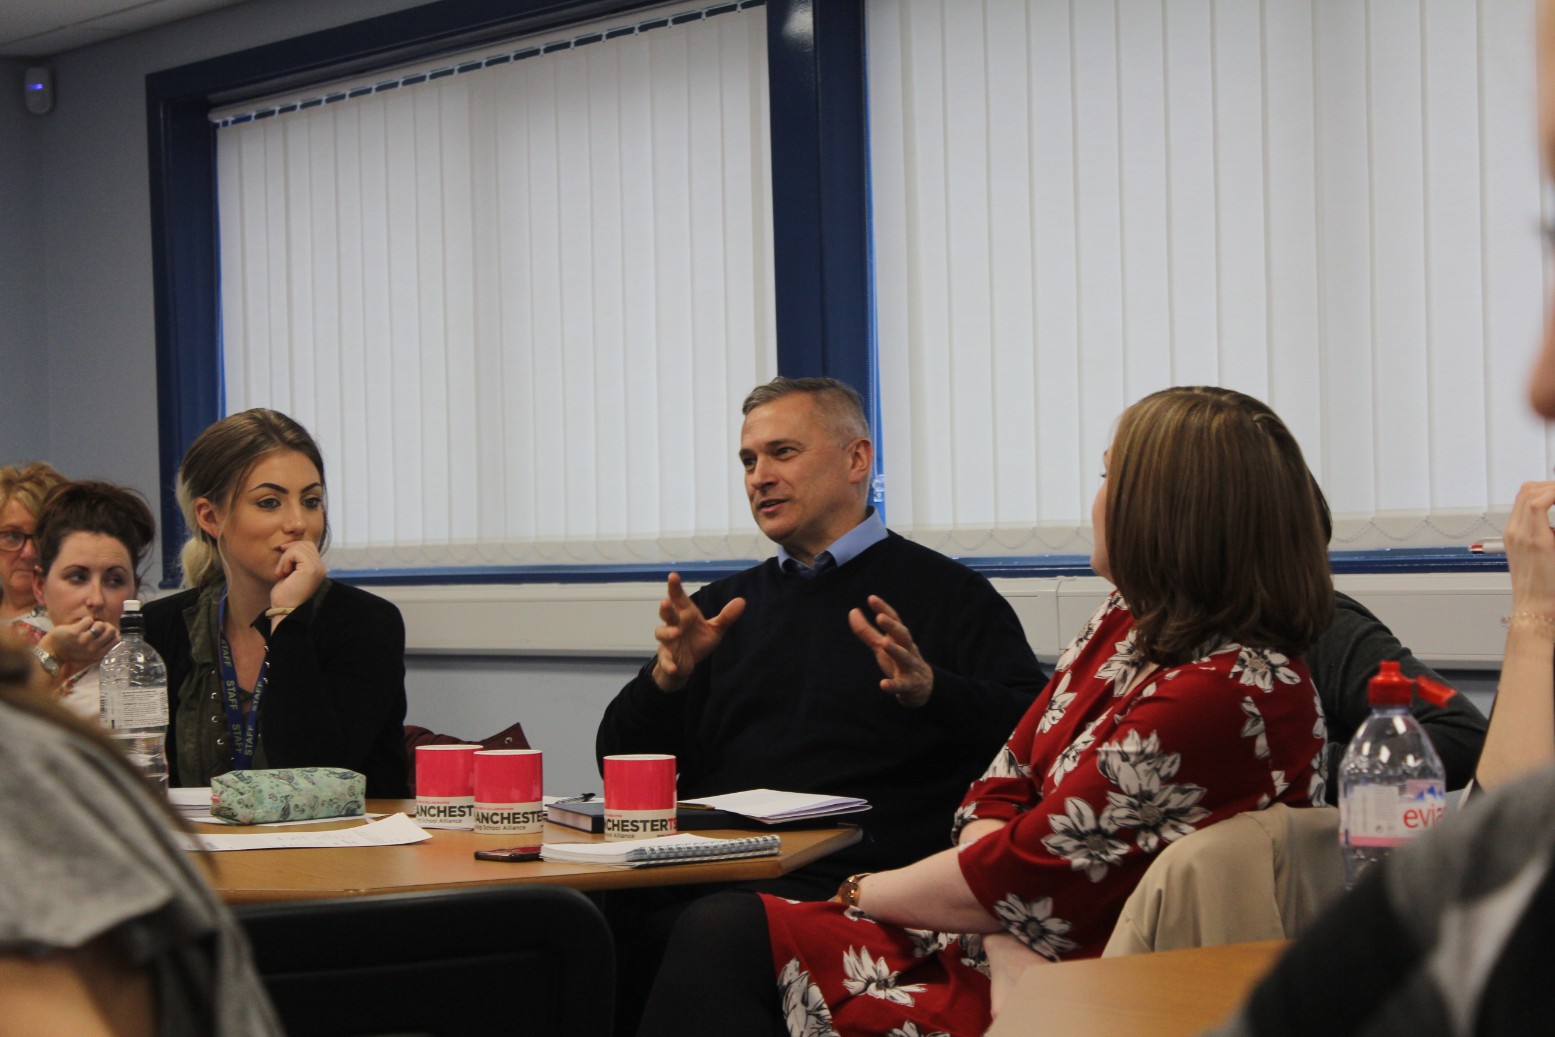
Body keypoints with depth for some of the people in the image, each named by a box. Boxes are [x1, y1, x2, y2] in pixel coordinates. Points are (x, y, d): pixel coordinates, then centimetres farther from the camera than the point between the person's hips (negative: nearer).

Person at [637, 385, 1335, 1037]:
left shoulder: (1229, 695, -21)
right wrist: (1006, 946, -14)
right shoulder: (1128, 624, 9)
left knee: (728, 938, -14)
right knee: (721, 929, -8)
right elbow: (1000, 792, 6)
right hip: (1012, 961, 8)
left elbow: (1019, 874, -19)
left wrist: (860, 893, -3)